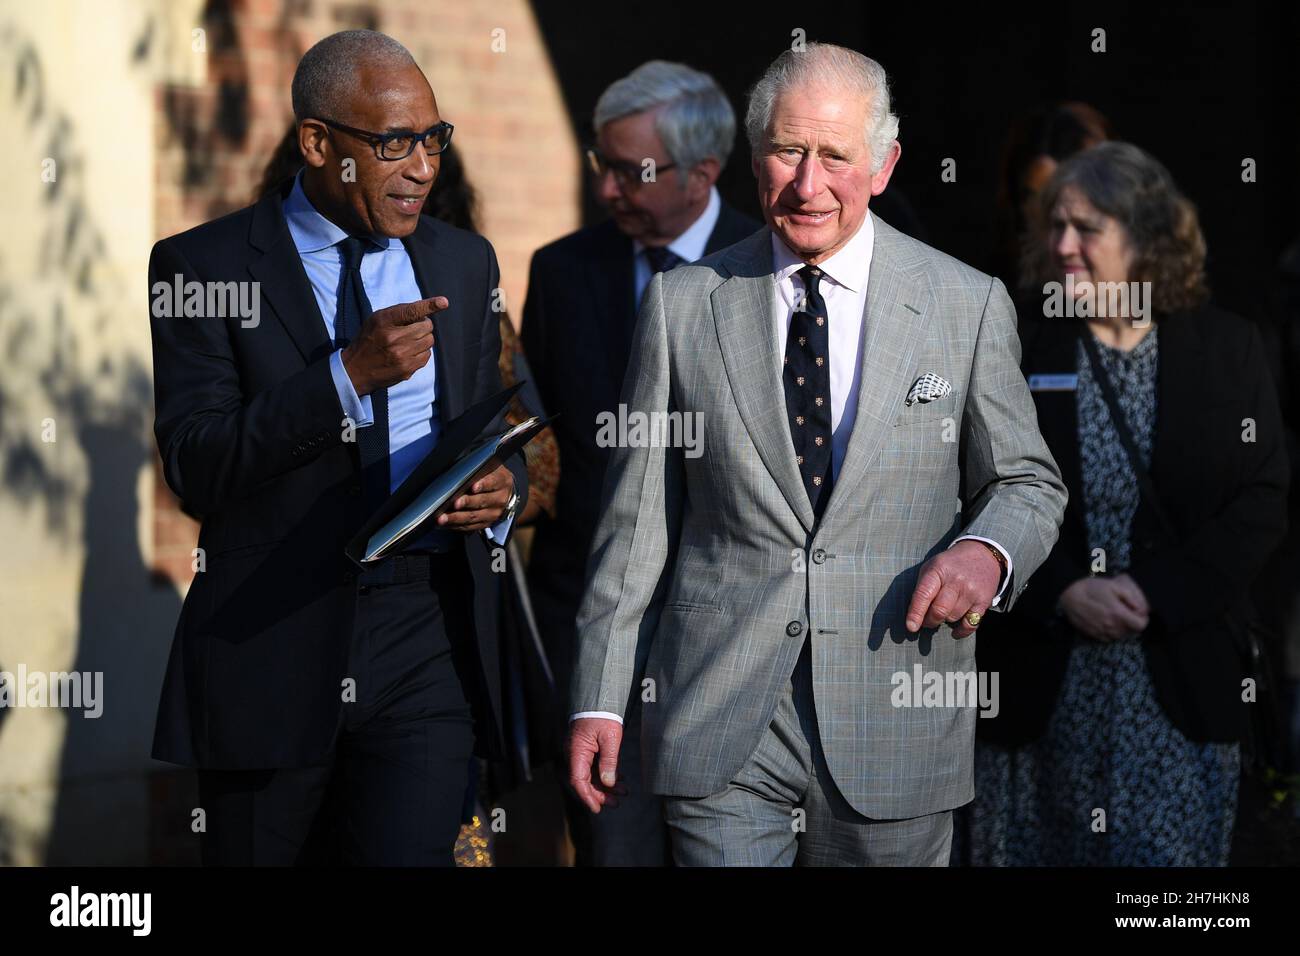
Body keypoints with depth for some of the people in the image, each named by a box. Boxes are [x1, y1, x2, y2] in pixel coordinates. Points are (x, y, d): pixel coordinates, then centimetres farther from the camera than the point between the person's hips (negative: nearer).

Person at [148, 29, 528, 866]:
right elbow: (195, 470, -12)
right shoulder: (202, 267, -2)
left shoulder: (465, 264, 13)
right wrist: (350, 374, -21)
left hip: (428, 646, 2)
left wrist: (502, 491, -4)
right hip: (270, 650, -2)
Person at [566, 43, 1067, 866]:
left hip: (894, 728, 0)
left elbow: (1028, 482, 11)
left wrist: (987, 551, -13)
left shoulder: (970, 307, 3)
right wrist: (601, 698, 4)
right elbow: (638, 517, 7)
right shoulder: (683, 305, 5)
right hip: (721, 730, 0)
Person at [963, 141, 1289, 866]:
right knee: (1037, 853, 6)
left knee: (1172, 854, -4)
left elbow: (1263, 503, -2)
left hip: (1183, 687, -1)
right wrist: (1063, 593, -12)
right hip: (1045, 686, 1)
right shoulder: (1019, 349, 3)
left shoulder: (1228, 350, 2)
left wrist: (1154, 593, -13)